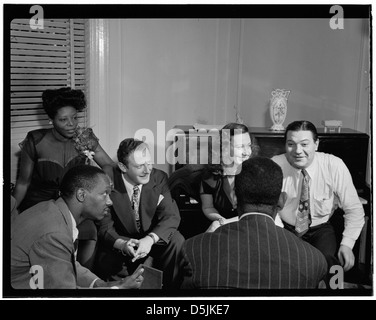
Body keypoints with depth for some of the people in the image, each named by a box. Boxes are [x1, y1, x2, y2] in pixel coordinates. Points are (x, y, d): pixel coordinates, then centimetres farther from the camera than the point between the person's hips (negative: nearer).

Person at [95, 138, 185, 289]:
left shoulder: (159, 178, -13)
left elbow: (171, 216, -17)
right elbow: (104, 225, -16)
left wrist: (150, 239, -38)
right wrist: (121, 244, -39)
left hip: (153, 241, 1)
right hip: (120, 240, -1)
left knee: (176, 240, -27)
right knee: (105, 265, -28)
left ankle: (172, 285, -5)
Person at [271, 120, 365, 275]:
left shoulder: (334, 166, -15)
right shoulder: (274, 165, -15)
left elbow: (354, 209, -7)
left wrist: (347, 244, -16)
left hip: (320, 229, 0)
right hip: (285, 228, 1)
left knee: (328, 261, -30)